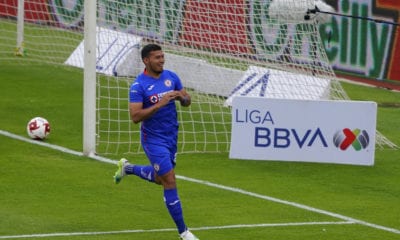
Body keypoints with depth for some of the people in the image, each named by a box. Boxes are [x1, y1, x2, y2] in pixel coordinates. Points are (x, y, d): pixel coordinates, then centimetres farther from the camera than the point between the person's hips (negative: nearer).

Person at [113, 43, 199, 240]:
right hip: (153, 140, -7)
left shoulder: (171, 77, 1)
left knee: (160, 178, 23)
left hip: (171, 137, 7)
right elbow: (135, 116, -23)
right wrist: (160, 104, -30)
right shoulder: (138, 86, -16)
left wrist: (181, 97, -16)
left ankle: (127, 168, 49)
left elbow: (187, 101, 9)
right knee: (170, 182, -8)